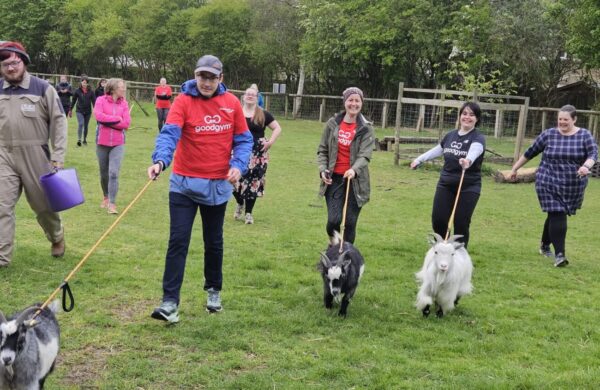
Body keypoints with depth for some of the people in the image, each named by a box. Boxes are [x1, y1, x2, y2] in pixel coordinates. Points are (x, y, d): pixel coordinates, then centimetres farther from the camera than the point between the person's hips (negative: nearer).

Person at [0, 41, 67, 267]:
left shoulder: (43, 89, -6)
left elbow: (59, 122, -3)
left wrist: (58, 157, -8)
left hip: (35, 157, -2)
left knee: (43, 204, 13)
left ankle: (57, 237, 40)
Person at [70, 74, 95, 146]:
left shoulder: (91, 91, -1)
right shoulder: (77, 91, -2)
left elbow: (94, 101, 0)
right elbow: (73, 100, 6)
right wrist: (70, 110, 10)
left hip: (88, 111, 2)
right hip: (80, 111, -2)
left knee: (86, 126, 10)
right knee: (80, 124, -18)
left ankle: (84, 139, 23)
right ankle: (79, 139, -21)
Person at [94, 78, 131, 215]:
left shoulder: (124, 103, 1)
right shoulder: (101, 100, -4)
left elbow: (126, 123, -8)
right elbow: (99, 116, -19)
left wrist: (107, 121, -13)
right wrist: (117, 119, -13)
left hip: (118, 144, 0)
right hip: (102, 142, 0)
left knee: (113, 173, -11)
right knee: (104, 173, 13)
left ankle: (112, 204, -7)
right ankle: (106, 197, 35)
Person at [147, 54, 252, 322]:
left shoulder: (232, 103, 0)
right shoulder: (183, 101, -10)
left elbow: (243, 139, 5)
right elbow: (169, 133, -24)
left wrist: (238, 165, -13)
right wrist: (160, 160, -42)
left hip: (218, 185, 3)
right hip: (184, 183, -3)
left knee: (214, 242, 16)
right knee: (178, 241, -7)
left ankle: (213, 290, 34)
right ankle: (170, 301, -4)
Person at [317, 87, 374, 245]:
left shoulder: (366, 128, -2)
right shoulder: (333, 123, 3)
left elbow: (365, 155, -13)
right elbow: (322, 150, 10)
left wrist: (354, 169, -32)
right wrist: (323, 169, -7)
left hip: (355, 180, -1)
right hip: (334, 179, 1)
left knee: (350, 222, 2)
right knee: (334, 219, -9)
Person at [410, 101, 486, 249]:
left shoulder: (478, 138, -8)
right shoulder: (451, 135, 8)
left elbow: (474, 151, -32)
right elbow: (437, 150, 26)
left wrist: (468, 160, -55)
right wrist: (419, 159, 38)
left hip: (468, 188, -4)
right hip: (445, 184, 5)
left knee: (461, 224, -5)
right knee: (438, 220, 0)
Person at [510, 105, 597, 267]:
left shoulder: (584, 135, 0)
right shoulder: (549, 135, -1)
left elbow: (593, 153, -13)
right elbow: (530, 152, 7)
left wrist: (586, 166, -34)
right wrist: (515, 168, 12)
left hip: (573, 186, 2)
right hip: (549, 184, -2)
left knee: (555, 215, 14)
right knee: (557, 216, -10)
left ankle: (545, 245, 36)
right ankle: (559, 254, -10)